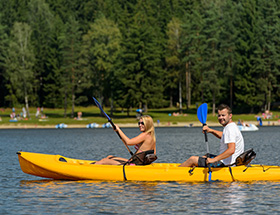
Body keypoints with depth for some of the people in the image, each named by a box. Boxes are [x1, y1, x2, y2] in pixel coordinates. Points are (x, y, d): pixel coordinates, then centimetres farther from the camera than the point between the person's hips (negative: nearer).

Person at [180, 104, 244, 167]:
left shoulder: (230, 129, -22)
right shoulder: (232, 126, 10)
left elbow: (231, 150, -34)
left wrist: (214, 160, -35)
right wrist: (210, 130, 18)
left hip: (224, 164, -10)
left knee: (192, 159, 2)